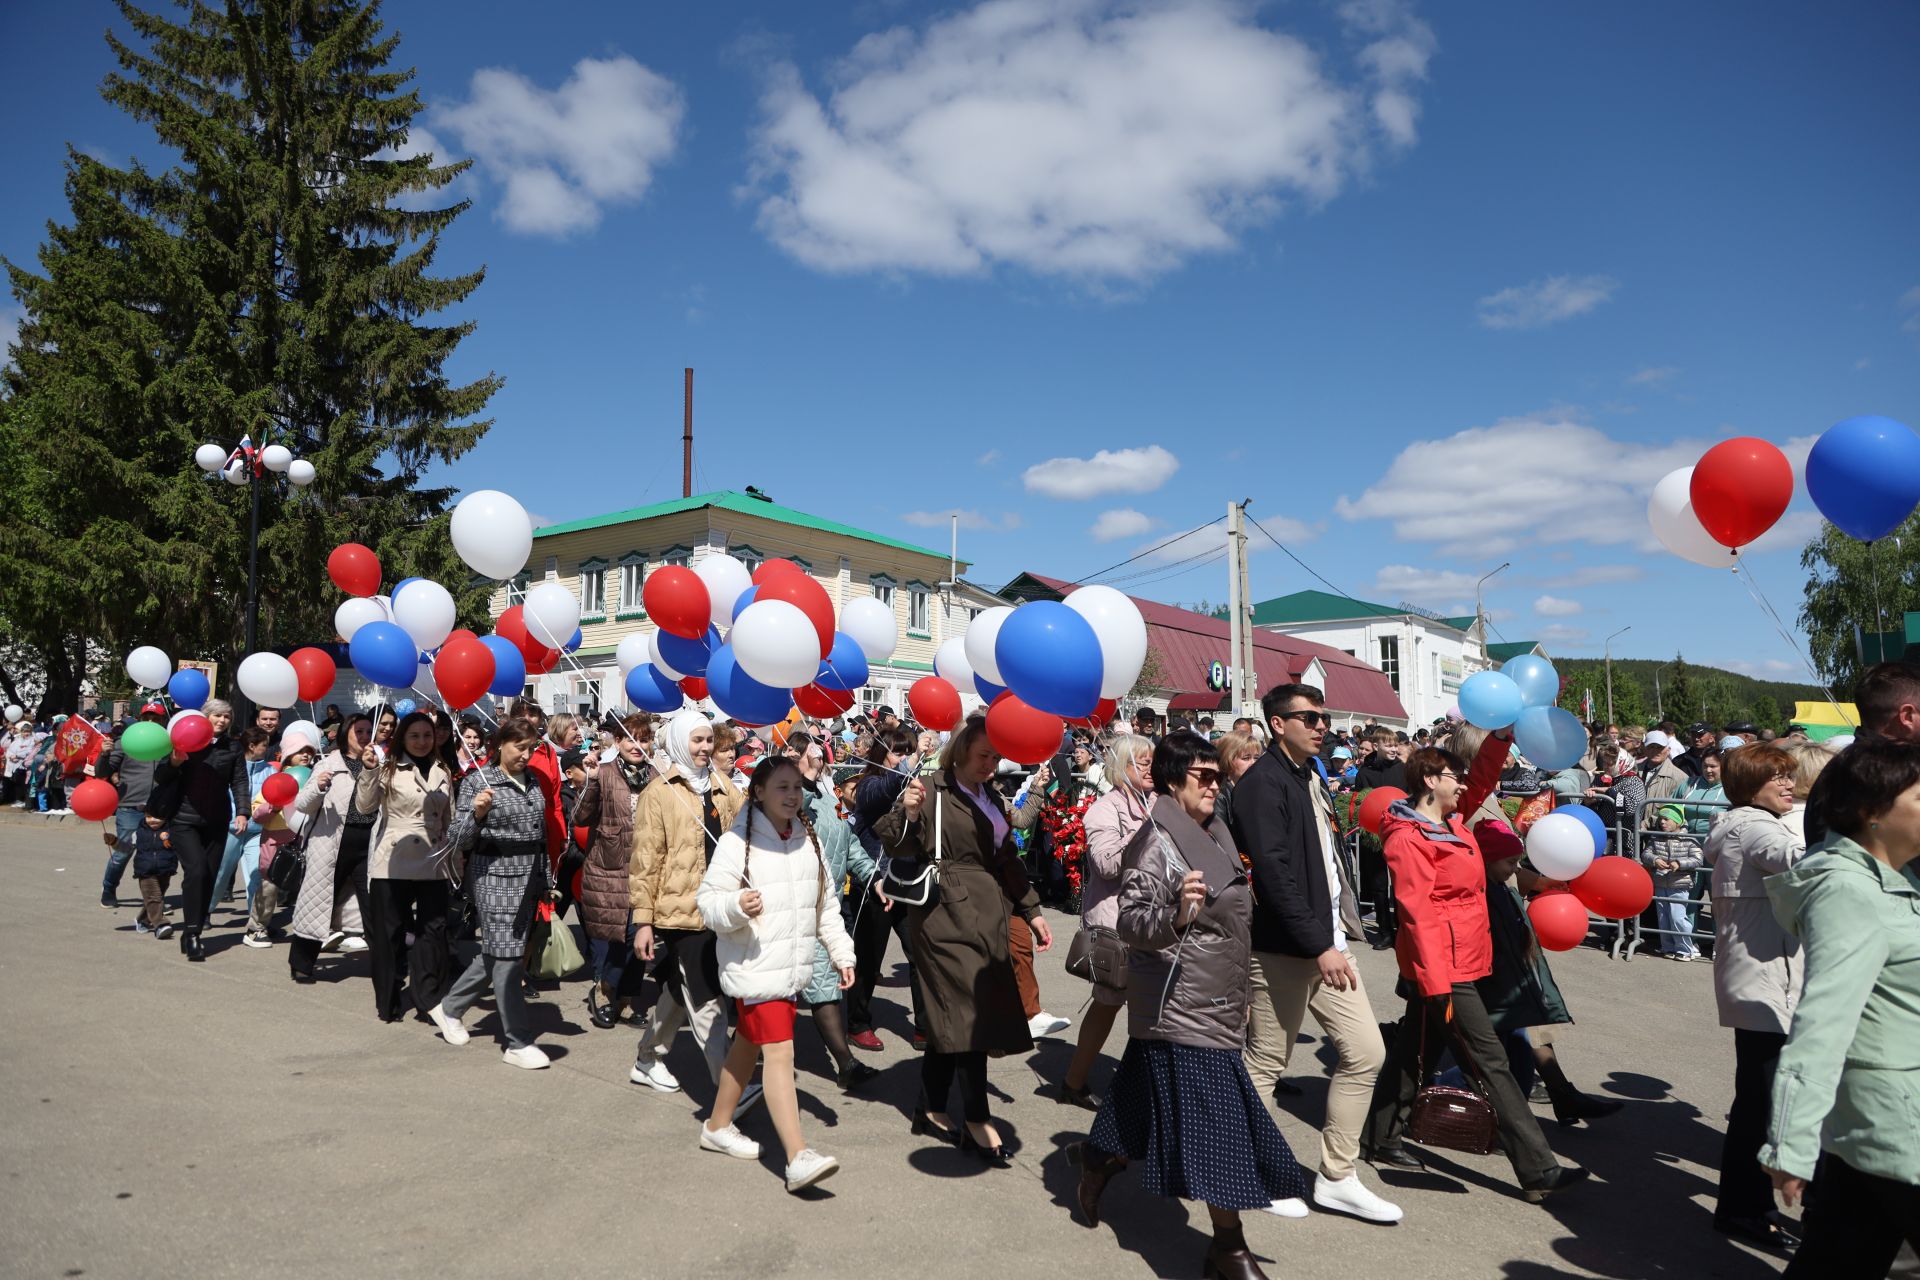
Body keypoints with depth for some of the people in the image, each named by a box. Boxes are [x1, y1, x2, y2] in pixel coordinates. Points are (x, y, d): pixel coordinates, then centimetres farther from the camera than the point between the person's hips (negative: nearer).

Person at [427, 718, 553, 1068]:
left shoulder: (532, 780, 11)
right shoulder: (478, 781, -7)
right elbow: (459, 840, -8)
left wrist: (543, 880, 20)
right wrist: (476, 814, -27)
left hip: (529, 878, 7)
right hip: (495, 877, -7)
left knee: (495, 952, 15)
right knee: (507, 956, -5)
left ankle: (449, 1008, 36)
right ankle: (517, 1043, 3)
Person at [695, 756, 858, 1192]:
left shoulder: (809, 841, 8)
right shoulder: (737, 842, -12)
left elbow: (826, 905, 16)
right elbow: (709, 901, -12)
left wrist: (842, 952, 13)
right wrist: (736, 906, -32)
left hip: (794, 968, 7)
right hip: (755, 968, -7)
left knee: (749, 1044, 19)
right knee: (780, 1053, -13)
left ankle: (717, 1127, 37)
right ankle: (799, 1158, -13)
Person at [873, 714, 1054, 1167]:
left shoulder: (991, 798, 15)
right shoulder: (931, 791, -7)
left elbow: (1007, 859, 21)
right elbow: (898, 849, -13)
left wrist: (1031, 910, 16)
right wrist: (907, 813, -32)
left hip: (986, 916, 7)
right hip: (947, 914, -7)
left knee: (949, 1018, 12)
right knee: (970, 1013, -8)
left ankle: (931, 1111, 23)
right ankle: (977, 1123, 2)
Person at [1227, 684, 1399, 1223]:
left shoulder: (1310, 778, 14)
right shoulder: (1263, 783, -15)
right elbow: (1273, 872, -22)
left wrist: (1339, 930, 11)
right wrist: (1318, 945, -22)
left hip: (1328, 941, 9)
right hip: (1283, 950, -9)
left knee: (1365, 1052, 9)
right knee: (1265, 1063, 4)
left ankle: (1336, 1178, 20)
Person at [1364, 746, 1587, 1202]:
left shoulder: (1453, 824, 11)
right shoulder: (1409, 839, -16)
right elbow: (1417, 913, -20)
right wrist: (1436, 982, -23)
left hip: (1460, 961, 10)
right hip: (1442, 966, -10)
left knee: (1415, 1047, 17)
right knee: (1489, 1061, -5)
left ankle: (1382, 1140, 28)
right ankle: (1537, 1171, 1)